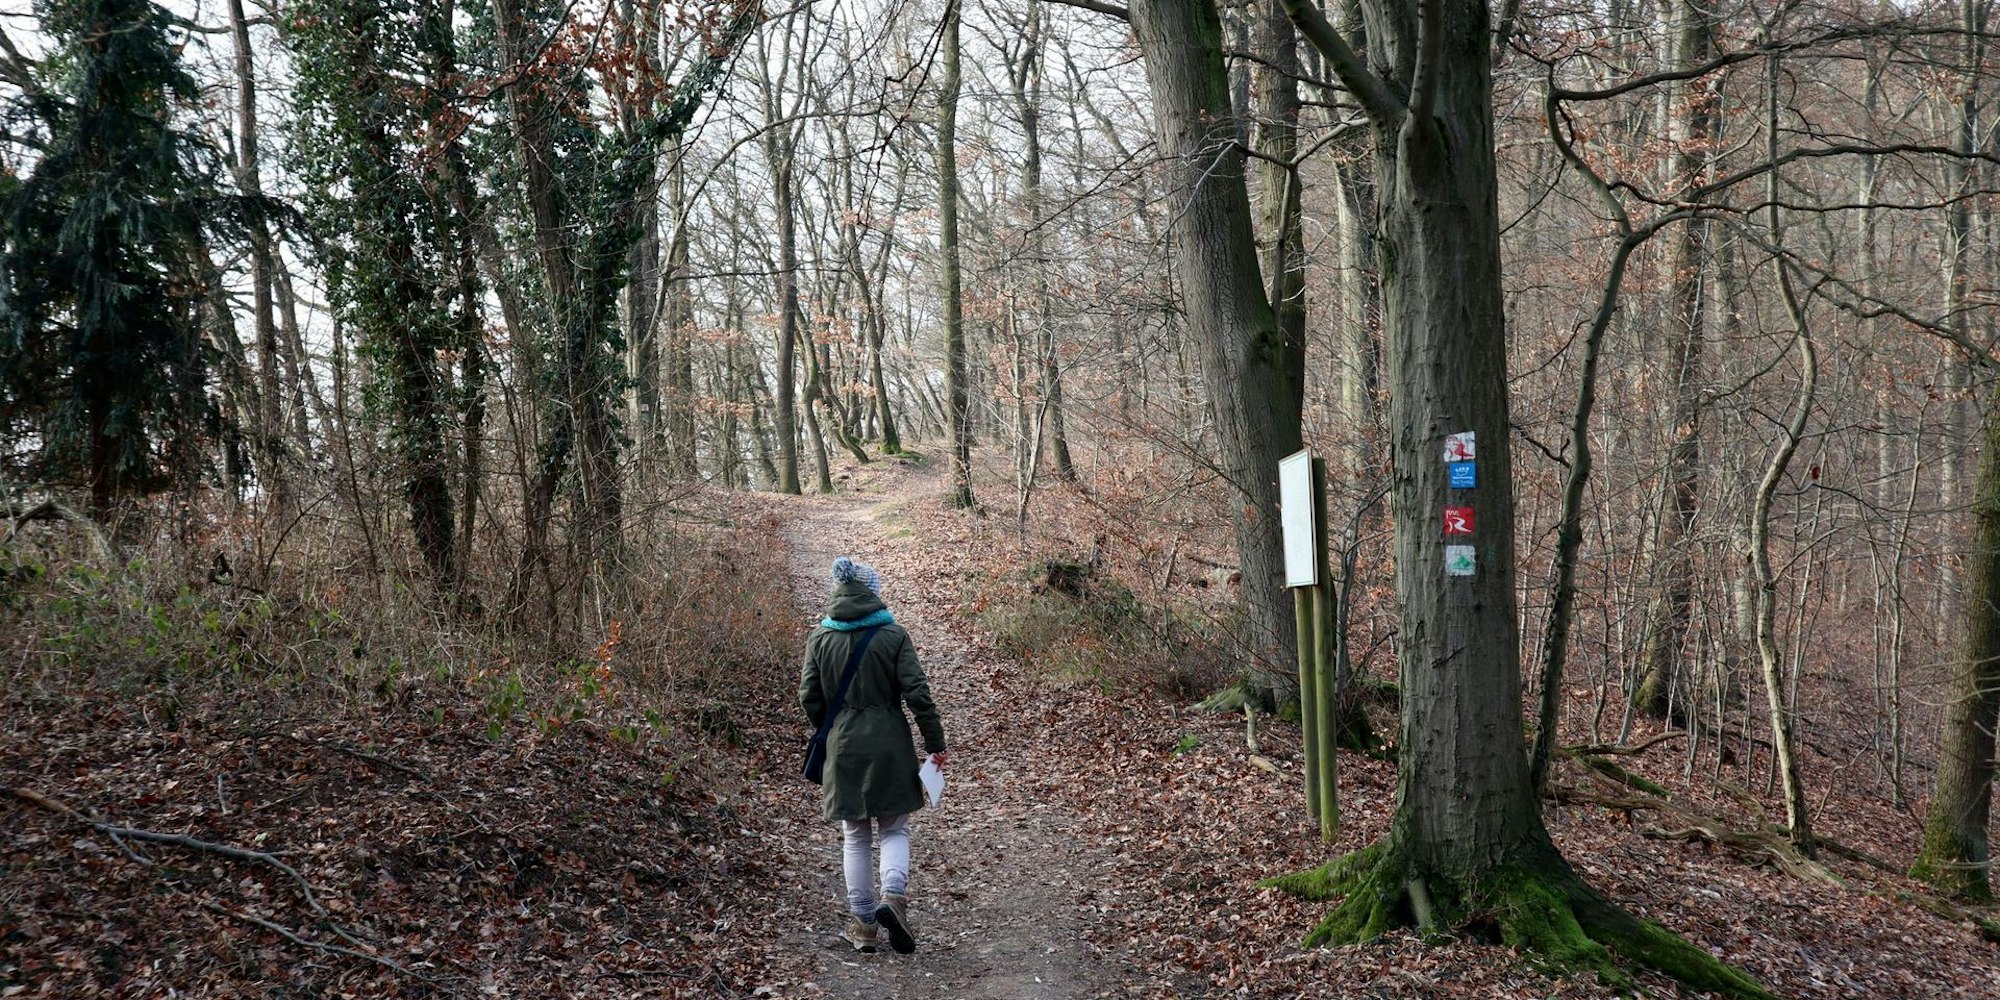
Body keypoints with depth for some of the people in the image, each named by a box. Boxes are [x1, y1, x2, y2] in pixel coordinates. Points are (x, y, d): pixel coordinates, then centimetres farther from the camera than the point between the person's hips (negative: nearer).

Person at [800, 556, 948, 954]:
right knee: (894, 829, 11)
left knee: (855, 835, 13)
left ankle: (862, 922, 15)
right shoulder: (893, 635, -7)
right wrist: (935, 742, -3)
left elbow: (809, 697, 2)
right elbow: (917, 692, -9)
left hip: (842, 747, 2)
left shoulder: (820, 638, 0)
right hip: (889, 747, -2)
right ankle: (893, 895, -13)